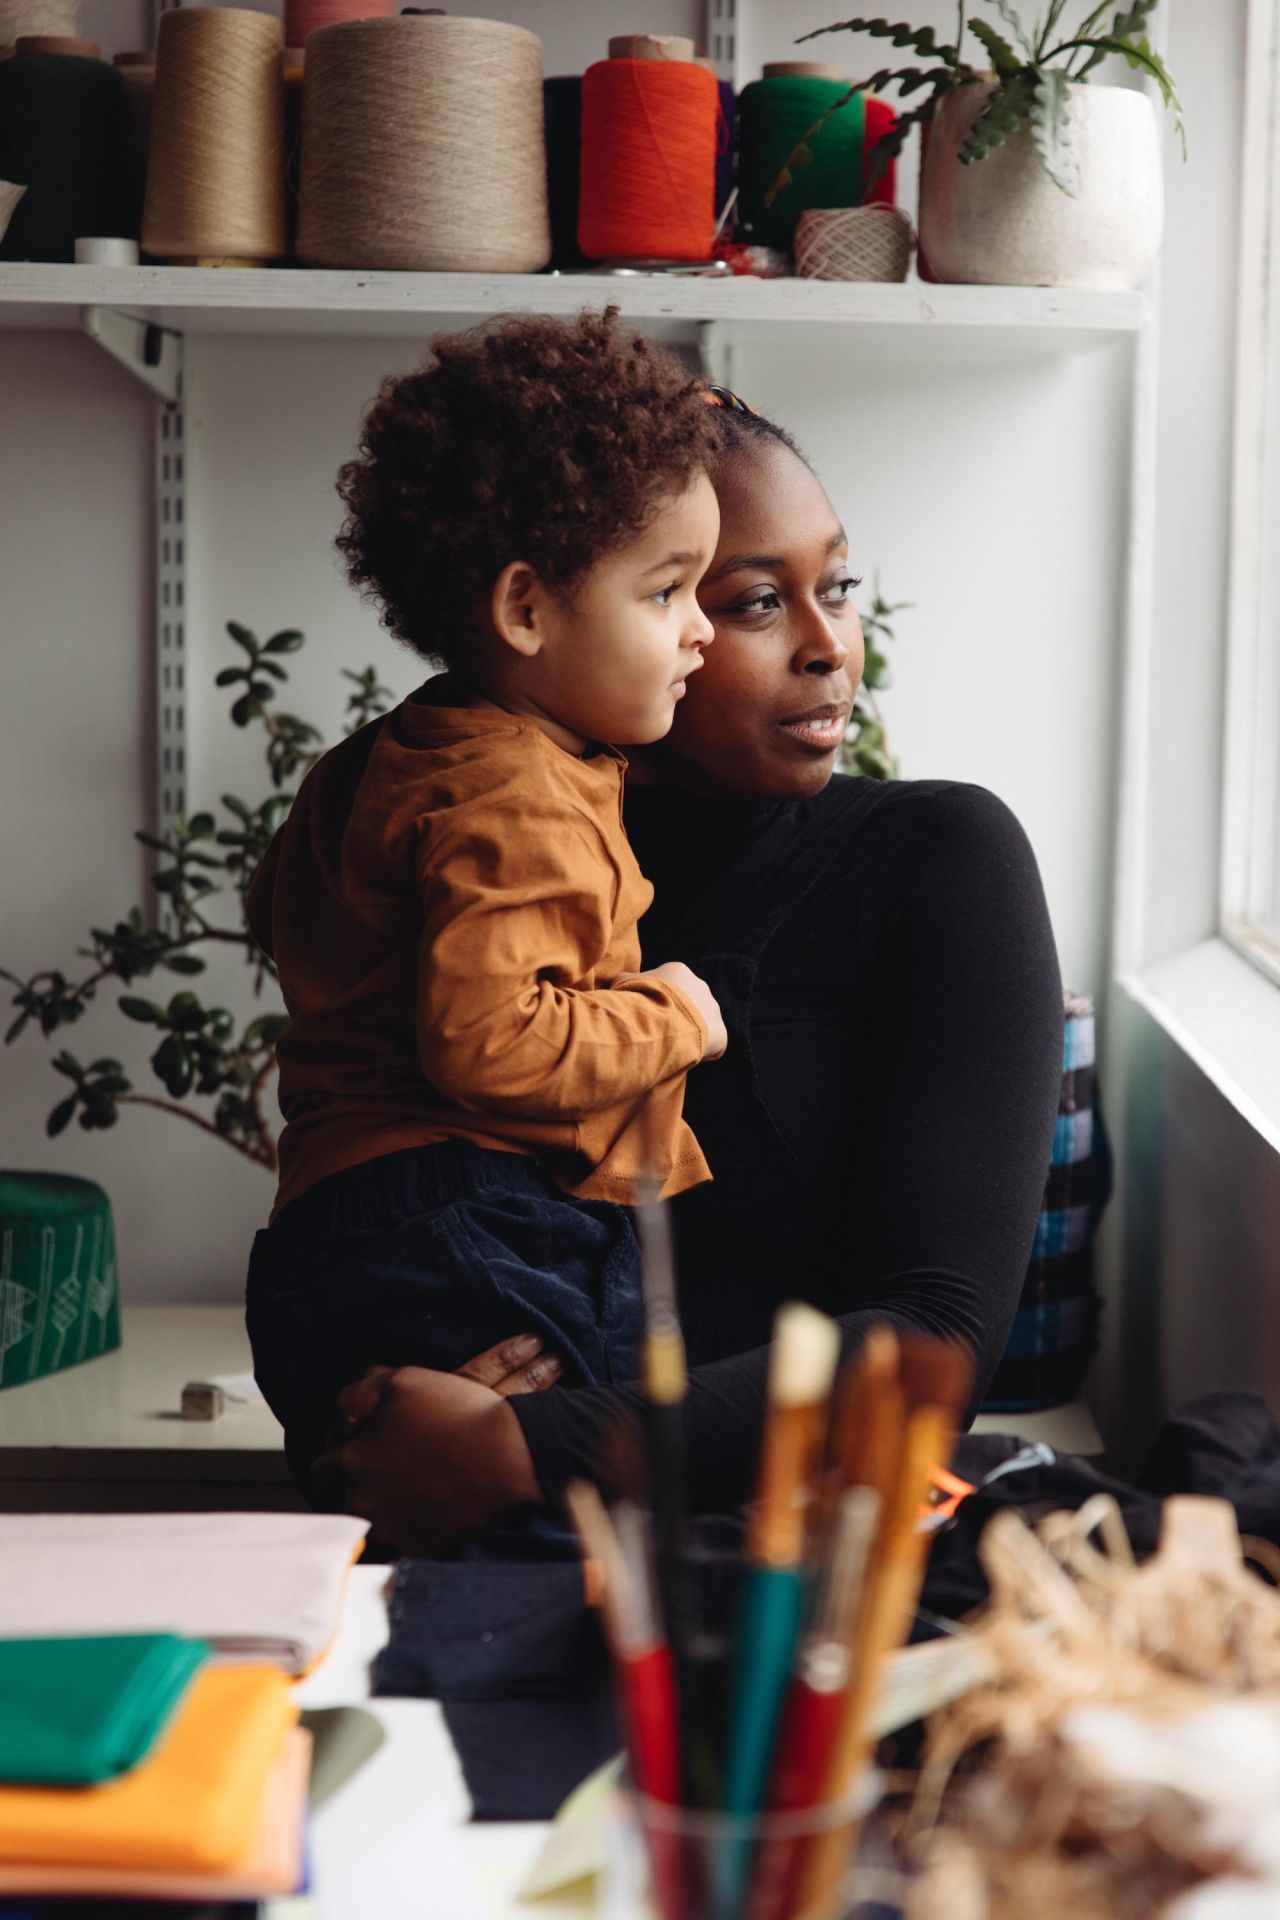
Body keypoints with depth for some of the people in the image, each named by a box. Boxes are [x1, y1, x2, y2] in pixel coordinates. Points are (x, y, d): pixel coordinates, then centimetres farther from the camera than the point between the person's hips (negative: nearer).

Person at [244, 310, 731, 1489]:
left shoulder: (393, 762, 19)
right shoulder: (518, 802, -16)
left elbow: (286, 912, 35)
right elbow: (491, 1043, -26)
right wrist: (670, 1016, -10)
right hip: (464, 1254, -11)